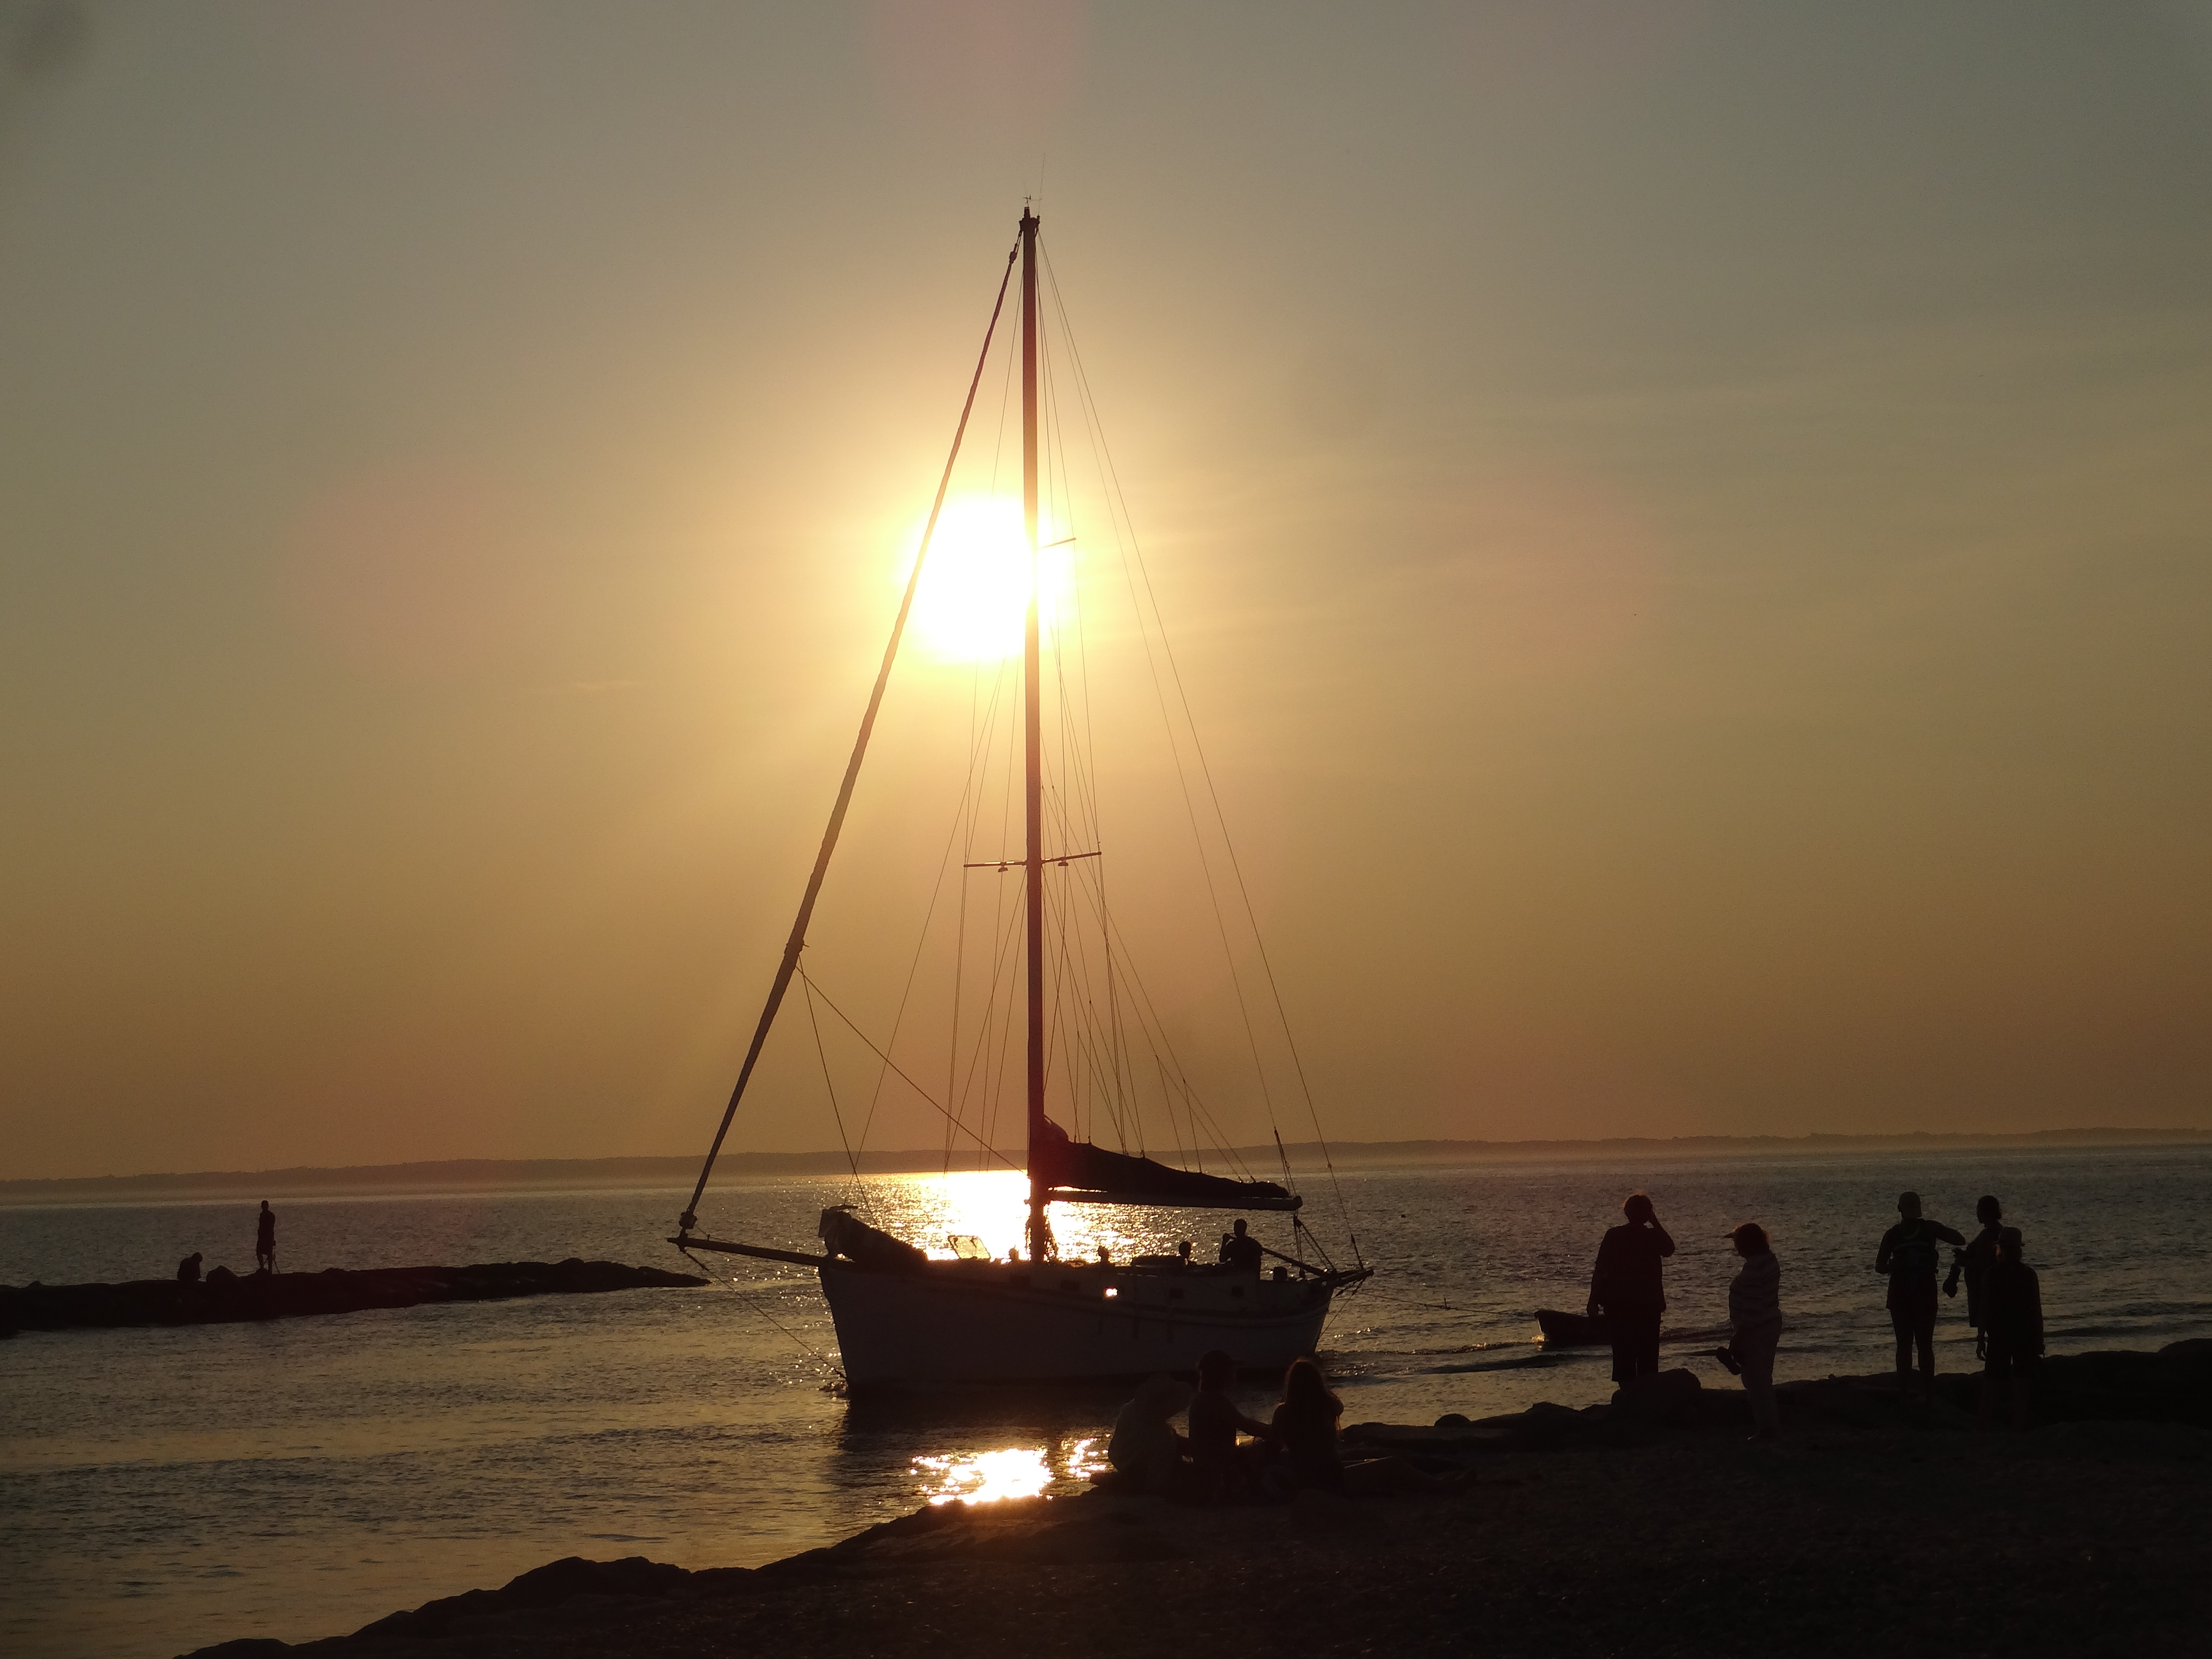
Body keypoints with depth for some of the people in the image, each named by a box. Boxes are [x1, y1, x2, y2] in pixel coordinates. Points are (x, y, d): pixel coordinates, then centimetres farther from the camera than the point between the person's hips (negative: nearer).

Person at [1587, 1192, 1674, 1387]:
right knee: (1648, 1355, 7)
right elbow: (1669, 1250, 18)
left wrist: (1594, 1302, -1)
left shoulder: (1614, 1235, -5)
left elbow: (1599, 1270, -7)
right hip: (1649, 1304, -1)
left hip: (1619, 1305, 1)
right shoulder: (1654, 1237, -6)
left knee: (1623, 1353, 6)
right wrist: (1656, 1224, 12)